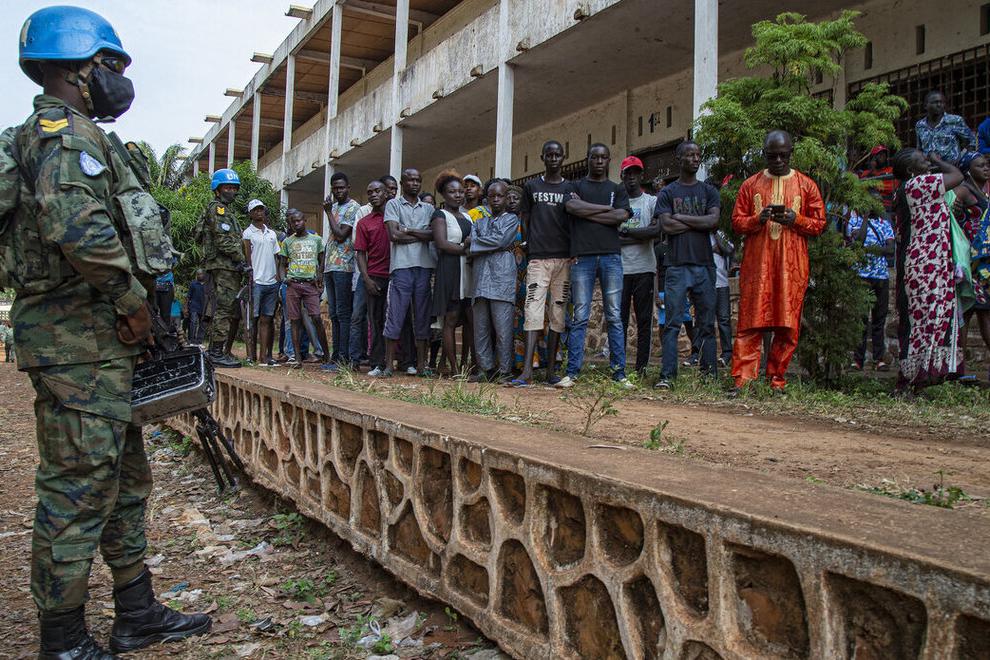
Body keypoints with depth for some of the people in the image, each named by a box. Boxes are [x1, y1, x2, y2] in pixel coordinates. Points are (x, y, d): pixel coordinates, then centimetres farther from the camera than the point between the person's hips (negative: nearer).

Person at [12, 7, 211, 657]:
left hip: (101, 340, 11)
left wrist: (128, 310, 15)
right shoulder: (67, 131, -10)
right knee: (78, 488, -3)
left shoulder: (67, 133, 23)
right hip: (80, 341, -11)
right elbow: (77, 226, -29)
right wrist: (132, 299, -17)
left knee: (127, 480, 15)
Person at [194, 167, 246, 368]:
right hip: (221, 266, -10)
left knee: (231, 311, 11)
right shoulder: (216, 208, -5)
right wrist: (240, 258, -13)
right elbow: (223, 239, -15)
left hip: (230, 268, 10)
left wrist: (239, 261, 13)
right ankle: (216, 353, -13)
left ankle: (218, 351, 15)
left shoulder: (228, 210, 26)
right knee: (223, 309, -13)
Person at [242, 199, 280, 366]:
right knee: (253, 320, -3)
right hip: (256, 282, -5)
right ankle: (251, 355, 0)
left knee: (266, 320, 4)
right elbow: (247, 259, -4)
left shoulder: (272, 233, 18)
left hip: (272, 282, 5)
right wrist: (249, 278, -11)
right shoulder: (247, 233, 2)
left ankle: (265, 356, 4)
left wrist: (278, 274, 9)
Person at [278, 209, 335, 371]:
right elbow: (282, 264, 16)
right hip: (293, 285, 1)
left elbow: (321, 262, 16)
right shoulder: (287, 241, 13)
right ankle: (298, 359, 2)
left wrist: (318, 277, -1)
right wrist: (283, 278, -3)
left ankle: (327, 358, -7)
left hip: (310, 284, -1)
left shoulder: (316, 239, 13)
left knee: (317, 318, -12)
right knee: (295, 320, 0)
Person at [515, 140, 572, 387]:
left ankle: (551, 371, 9)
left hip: (564, 258, 1)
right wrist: (531, 248, 3)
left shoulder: (571, 188, 12)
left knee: (557, 314, 3)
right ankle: (527, 371, -16)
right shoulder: (531, 186, 12)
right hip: (538, 258, -1)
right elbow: (525, 221, 12)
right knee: (533, 311, -11)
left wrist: (573, 255, 1)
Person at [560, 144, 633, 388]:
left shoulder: (617, 190, 17)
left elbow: (622, 216, -2)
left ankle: (618, 371, 4)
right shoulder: (576, 186, 15)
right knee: (580, 317, -2)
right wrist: (606, 208, -4)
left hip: (611, 257, 1)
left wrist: (586, 212, -2)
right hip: (582, 257, -1)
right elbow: (572, 206, -9)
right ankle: (572, 372, 0)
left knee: (614, 317, 1)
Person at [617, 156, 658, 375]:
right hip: (620, 268, 1)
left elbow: (657, 230, -9)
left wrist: (625, 231, -8)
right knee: (619, 319, 1)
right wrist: (640, 236, -8)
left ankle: (641, 367, 4)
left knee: (644, 320, 0)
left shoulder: (652, 202, 7)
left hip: (644, 268, -1)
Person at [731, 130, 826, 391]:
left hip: (792, 265, 0)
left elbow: (819, 224, 8)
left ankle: (777, 379, 9)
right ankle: (743, 379, -5)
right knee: (751, 321, -5)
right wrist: (758, 218, -11)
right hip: (756, 264, 0)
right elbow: (736, 222, 8)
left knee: (788, 325, 0)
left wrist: (795, 219, -10)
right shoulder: (750, 185, 11)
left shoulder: (806, 185, 9)